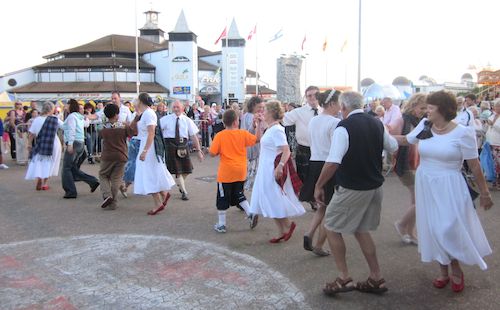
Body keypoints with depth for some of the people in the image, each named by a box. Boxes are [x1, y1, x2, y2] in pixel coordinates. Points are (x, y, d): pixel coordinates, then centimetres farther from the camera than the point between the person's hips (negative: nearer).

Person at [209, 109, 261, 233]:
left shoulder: (220, 136, -10)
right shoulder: (243, 133, -5)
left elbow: (212, 153, -9)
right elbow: (258, 139, 2)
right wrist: (258, 125, 7)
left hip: (226, 173, -3)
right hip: (240, 172, 3)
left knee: (223, 199, 8)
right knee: (239, 195, 22)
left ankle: (221, 224, 14)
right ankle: (250, 213, 6)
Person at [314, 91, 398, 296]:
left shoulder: (344, 127, -17)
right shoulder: (376, 124, 3)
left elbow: (333, 162, -26)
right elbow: (393, 147, 20)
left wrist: (319, 186, -15)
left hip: (352, 189, -7)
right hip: (375, 187, 7)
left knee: (332, 227, 10)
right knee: (361, 230, 21)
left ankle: (344, 278, 10)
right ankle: (376, 279, 25)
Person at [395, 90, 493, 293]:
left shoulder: (462, 133, -12)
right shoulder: (424, 127, 0)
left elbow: (474, 165, -8)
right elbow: (405, 140, 17)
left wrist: (484, 192, -3)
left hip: (449, 187, -5)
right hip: (425, 185, 5)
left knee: (448, 230, -7)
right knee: (433, 229, 10)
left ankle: (456, 270, 21)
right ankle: (443, 272, 28)